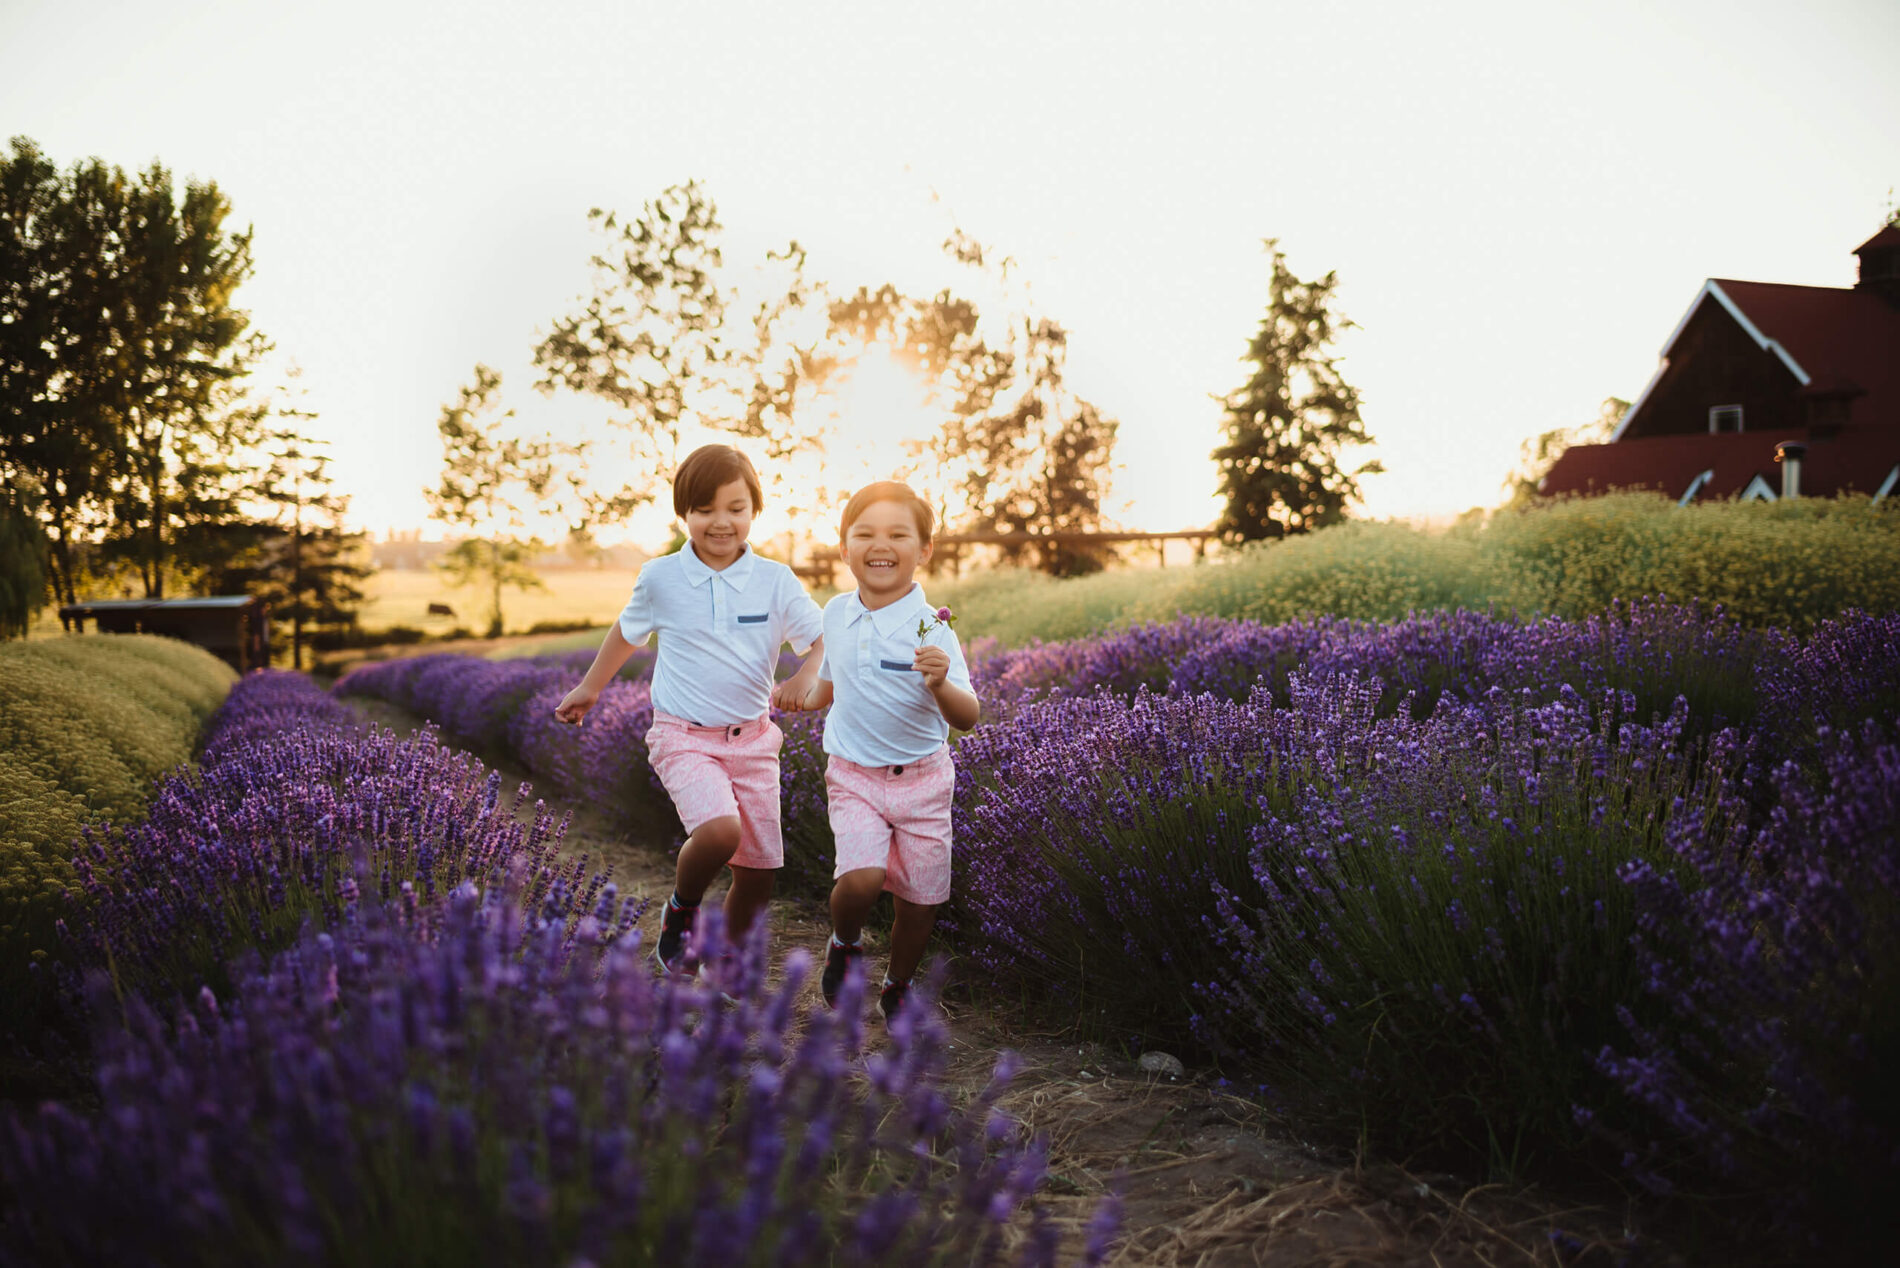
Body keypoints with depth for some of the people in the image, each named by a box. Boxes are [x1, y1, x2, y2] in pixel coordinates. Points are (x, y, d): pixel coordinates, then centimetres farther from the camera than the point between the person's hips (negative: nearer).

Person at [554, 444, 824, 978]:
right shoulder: (661, 578, -2)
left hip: (753, 739, 3)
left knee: (759, 873, 4)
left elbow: (824, 640, 0)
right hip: (684, 738, -2)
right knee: (720, 830, -29)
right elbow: (627, 632, 16)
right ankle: (681, 909, 3)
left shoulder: (777, 582, -3)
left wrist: (804, 679, -22)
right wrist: (589, 689, 27)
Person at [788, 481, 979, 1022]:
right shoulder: (836, 613, -1)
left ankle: (897, 986, 35)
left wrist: (940, 685, -38)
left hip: (922, 779, -1)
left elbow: (967, 719, -20)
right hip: (854, 777, 1)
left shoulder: (931, 628, -14)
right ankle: (845, 942, 13)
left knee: (920, 897, 6)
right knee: (862, 877, -21)